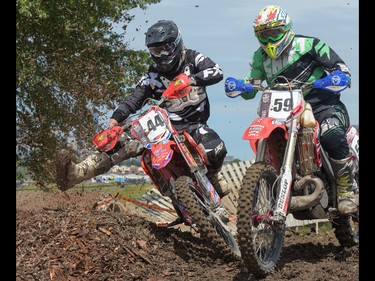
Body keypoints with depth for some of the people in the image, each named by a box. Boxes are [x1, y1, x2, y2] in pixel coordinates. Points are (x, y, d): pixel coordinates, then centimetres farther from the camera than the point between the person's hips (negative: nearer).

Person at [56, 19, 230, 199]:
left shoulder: (192, 58, 2)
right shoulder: (152, 76, 7)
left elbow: (217, 72, -13)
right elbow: (134, 100, -1)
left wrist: (190, 79, -30)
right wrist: (114, 120, -20)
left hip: (194, 125, -2)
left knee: (215, 150, -34)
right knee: (127, 146, -20)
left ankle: (214, 176, 4)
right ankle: (75, 173, -37)